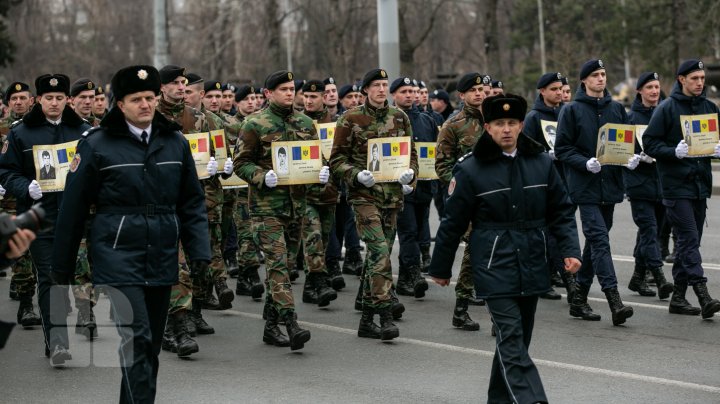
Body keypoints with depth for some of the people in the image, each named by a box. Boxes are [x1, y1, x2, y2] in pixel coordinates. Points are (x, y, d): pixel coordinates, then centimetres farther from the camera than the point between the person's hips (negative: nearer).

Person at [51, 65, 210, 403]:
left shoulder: (175, 142, 8)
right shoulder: (97, 145, -4)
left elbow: (192, 202, 13)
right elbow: (73, 207, 0)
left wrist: (199, 249, 2)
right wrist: (62, 265, 2)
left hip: (161, 261, 5)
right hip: (119, 258, -5)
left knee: (152, 344, 10)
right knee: (136, 339, -14)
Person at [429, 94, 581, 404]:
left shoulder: (541, 163, 4)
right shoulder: (470, 170, -5)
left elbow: (561, 212, 10)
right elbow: (452, 223, 1)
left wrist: (570, 250, -3)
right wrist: (440, 268, 6)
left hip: (531, 268, 4)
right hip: (494, 267, -4)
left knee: (518, 339, 13)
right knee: (511, 340, -12)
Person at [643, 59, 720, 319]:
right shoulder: (667, 108, -5)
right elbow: (649, 142, -6)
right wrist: (674, 152, -21)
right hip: (676, 184, -6)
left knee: (689, 241, 9)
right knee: (689, 240, -13)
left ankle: (678, 296, 17)